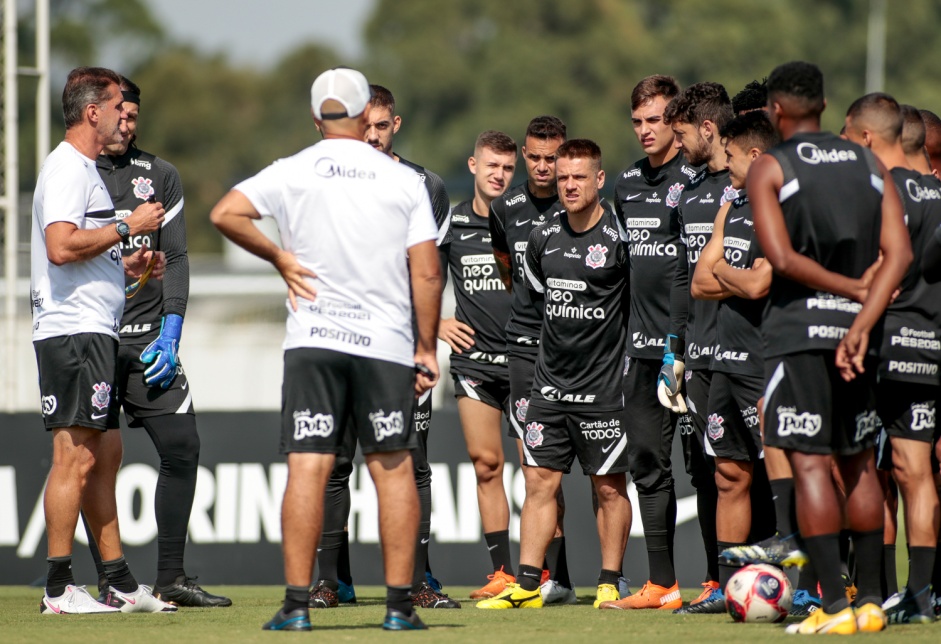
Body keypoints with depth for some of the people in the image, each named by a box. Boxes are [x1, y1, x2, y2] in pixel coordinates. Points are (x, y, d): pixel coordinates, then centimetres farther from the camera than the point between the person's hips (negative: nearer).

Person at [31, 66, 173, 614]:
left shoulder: (85, 168, 21)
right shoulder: (68, 168, -11)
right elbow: (61, 246, -24)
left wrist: (127, 265, 15)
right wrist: (129, 227, -15)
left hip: (92, 332, 11)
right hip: (73, 329, -11)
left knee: (97, 460, 11)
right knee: (75, 458, -10)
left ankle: (121, 583, 14)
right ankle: (59, 589, -9)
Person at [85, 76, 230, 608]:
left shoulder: (160, 176, 12)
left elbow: (176, 259, 8)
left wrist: (169, 338, -2)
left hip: (150, 339, 3)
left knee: (182, 446, -5)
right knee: (99, 459, -4)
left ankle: (171, 577, 2)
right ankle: (109, 580, 1)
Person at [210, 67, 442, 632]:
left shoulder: (293, 173, 2)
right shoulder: (404, 180, 2)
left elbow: (226, 213, -8)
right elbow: (427, 272, -1)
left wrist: (279, 256, 4)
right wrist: (427, 347, 7)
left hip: (313, 340, 0)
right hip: (386, 342, 0)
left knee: (308, 467, -2)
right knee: (394, 468, 6)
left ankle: (298, 604, -7)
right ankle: (400, 603, 4)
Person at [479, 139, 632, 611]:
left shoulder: (620, 238, -10)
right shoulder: (543, 239, 6)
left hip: (602, 385, -5)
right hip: (550, 381, 5)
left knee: (609, 487, 2)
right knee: (539, 481, 2)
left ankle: (610, 584, 10)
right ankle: (527, 585, 2)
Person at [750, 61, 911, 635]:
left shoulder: (769, 169, -3)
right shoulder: (870, 165, 10)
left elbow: (782, 257, -15)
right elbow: (899, 253, -1)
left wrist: (855, 287, -5)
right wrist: (862, 322, -7)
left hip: (799, 328, -5)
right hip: (856, 328, 5)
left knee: (810, 463, -5)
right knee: (859, 462, 14)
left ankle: (835, 604, -11)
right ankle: (871, 599, 16)